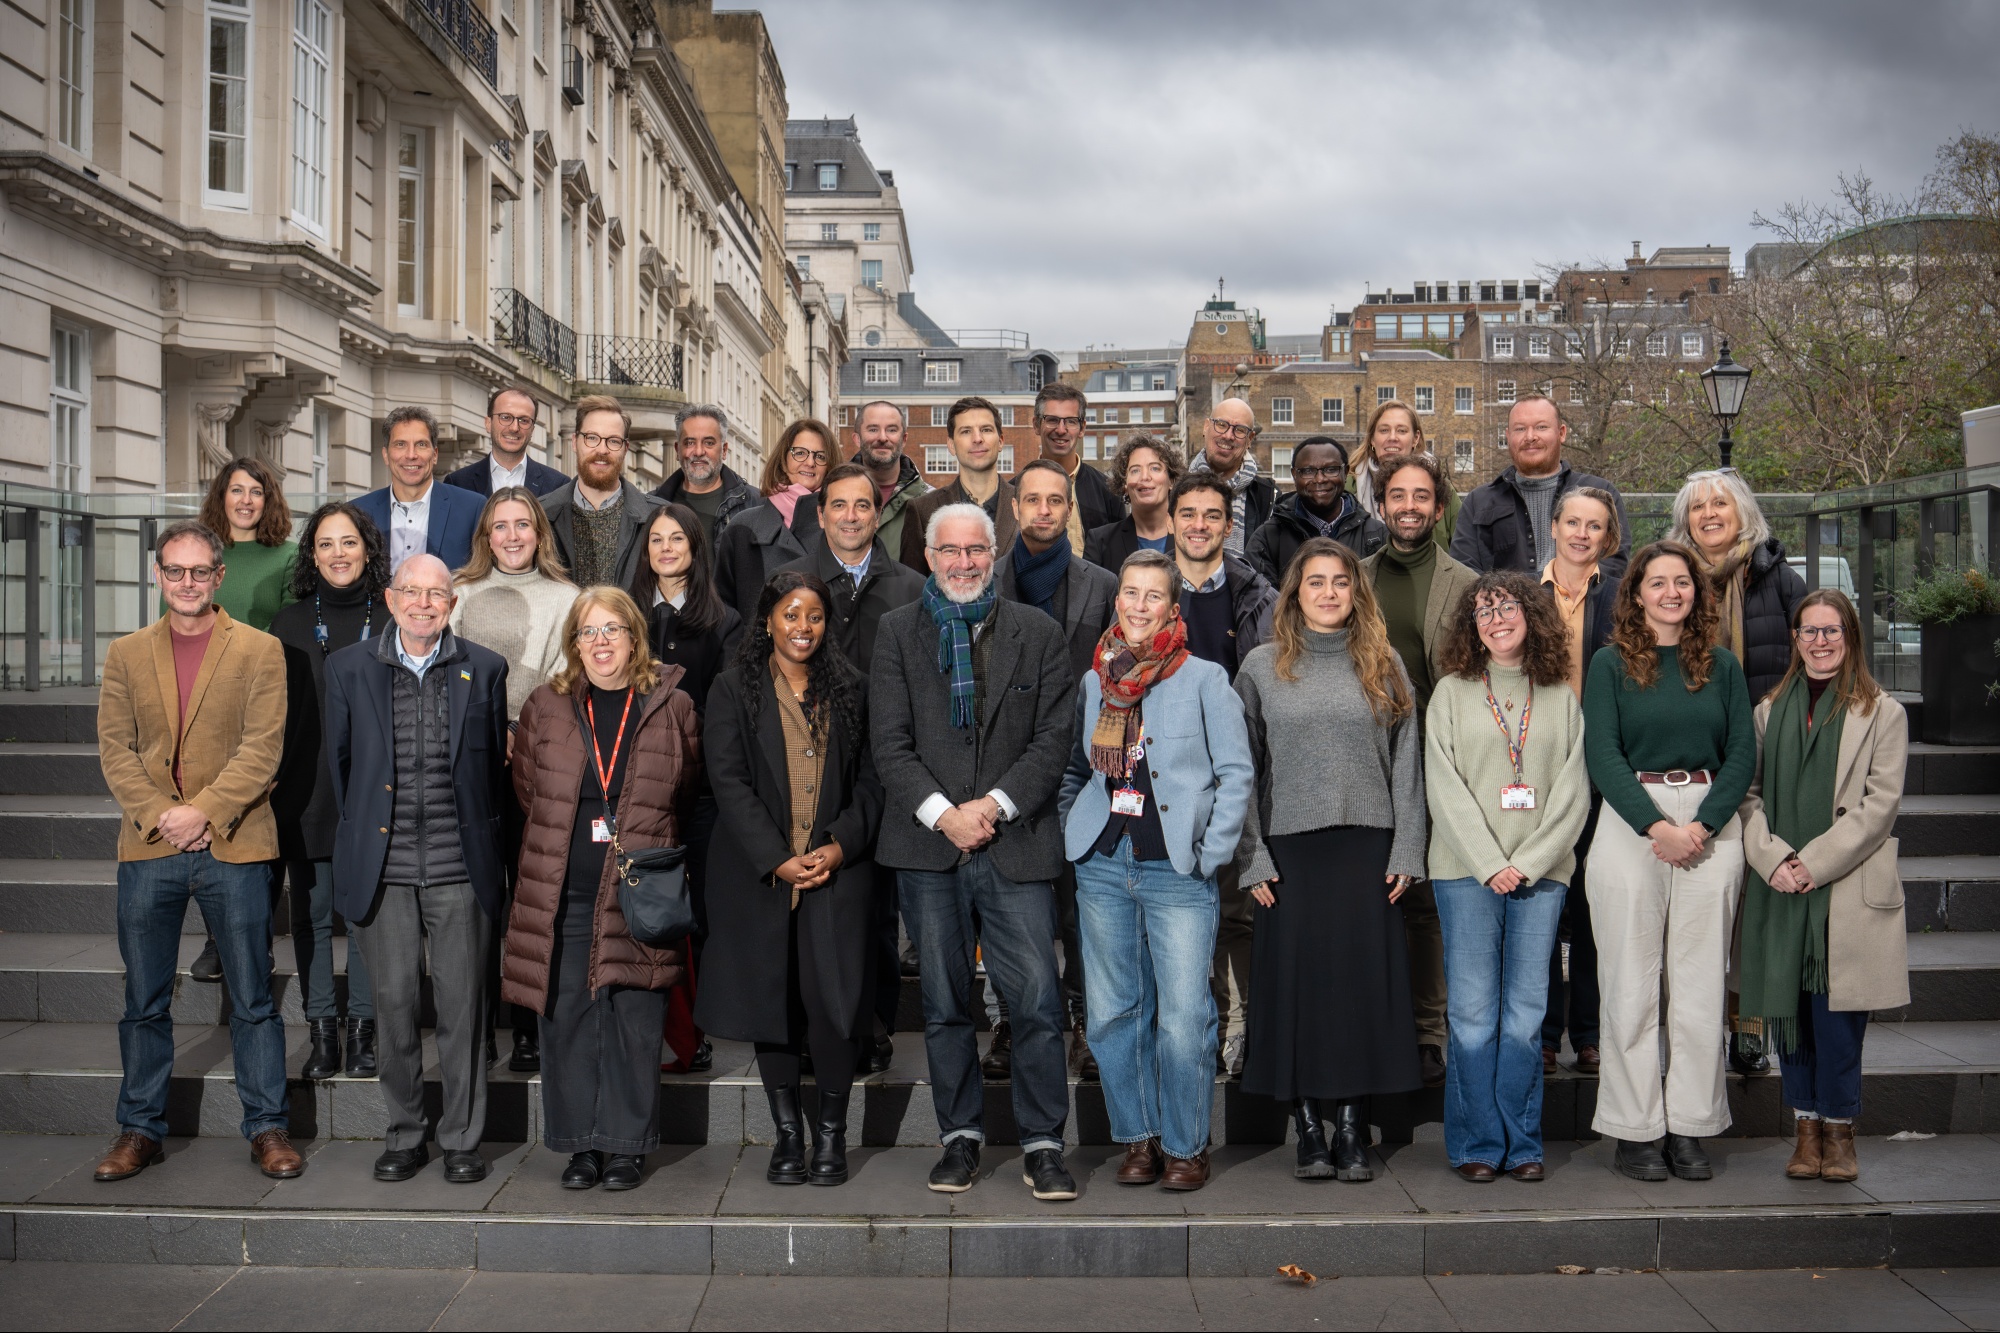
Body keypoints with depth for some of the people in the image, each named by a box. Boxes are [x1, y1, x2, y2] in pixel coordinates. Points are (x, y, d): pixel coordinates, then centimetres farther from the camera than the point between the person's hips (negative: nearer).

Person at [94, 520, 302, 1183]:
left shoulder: (260, 651, 3)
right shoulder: (127, 654, 11)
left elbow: (262, 748, -6)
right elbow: (114, 748, 4)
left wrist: (202, 811, -15)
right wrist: (159, 815, -10)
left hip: (234, 847, -2)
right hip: (148, 849, 3)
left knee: (253, 998, 3)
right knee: (144, 1000, 10)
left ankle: (267, 1127, 13)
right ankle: (140, 1129, 22)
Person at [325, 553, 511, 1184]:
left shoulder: (484, 669, 5)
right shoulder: (349, 667, 6)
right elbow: (339, 760, 14)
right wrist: (361, 832, 15)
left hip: (460, 867, 0)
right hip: (384, 866, 1)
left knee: (462, 1002, 3)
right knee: (393, 1001, 5)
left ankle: (462, 1138, 16)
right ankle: (404, 1136, 20)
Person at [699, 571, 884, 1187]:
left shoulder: (851, 690, 10)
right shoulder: (734, 690, 4)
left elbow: (870, 780, 7)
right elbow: (730, 783, -3)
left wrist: (840, 846, -8)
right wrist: (776, 860, -12)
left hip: (838, 872, 0)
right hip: (759, 875, 0)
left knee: (835, 1002, -6)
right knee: (772, 999, 5)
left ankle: (831, 1130, 10)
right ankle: (788, 1131, 18)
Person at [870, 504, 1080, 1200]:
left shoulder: (1038, 633, 8)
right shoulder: (896, 632, 8)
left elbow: (1054, 740, 2)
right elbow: (889, 743, 1)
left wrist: (994, 805, -11)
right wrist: (942, 813, -11)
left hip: (1015, 843, -1)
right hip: (927, 844, 1)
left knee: (1037, 999, -4)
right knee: (944, 1003, 9)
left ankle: (1042, 1143, 8)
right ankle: (960, 1136, 22)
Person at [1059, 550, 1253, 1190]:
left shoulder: (1205, 679, 1)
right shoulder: (1094, 681, 11)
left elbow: (1236, 773, 0)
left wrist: (1210, 854, -7)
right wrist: (1071, 836, 6)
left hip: (1178, 873, -4)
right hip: (1103, 869, 4)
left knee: (1184, 1017, -4)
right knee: (1113, 1013, 7)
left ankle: (1185, 1145, 11)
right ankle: (1138, 1136, 21)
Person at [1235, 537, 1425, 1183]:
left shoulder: (1383, 664, 9)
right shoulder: (1262, 666, 5)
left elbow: (1406, 762, 7)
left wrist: (1406, 851, 0)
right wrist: (1252, 857, -4)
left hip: (1368, 847, 1)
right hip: (1290, 849, -1)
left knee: (1364, 979, 1)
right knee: (1297, 980, 2)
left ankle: (1352, 1128, 11)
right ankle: (1308, 1127, 12)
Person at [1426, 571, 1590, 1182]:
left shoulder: (1562, 699, 10)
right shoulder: (1451, 693, 6)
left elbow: (1574, 791, 4)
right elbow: (1444, 788, 0)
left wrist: (1528, 862, -7)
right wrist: (1489, 864, -9)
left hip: (1541, 873, 1)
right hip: (1467, 870, -1)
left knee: (1527, 1010, 2)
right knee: (1473, 1011, -1)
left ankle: (1522, 1143, 12)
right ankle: (1478, 1145, 7)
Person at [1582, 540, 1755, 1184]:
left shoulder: (1722, 665, 10)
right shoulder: (1610, 664, 3)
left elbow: (1743, 753, 4)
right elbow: (1603, 754, -5)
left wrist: (1701, 826, -10)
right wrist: (1657, 827, -14)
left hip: (1711, 829, 2)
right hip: (1630, 827, -2)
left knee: (1701, 984, 4)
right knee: (1632, 984, 0)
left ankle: (1691, 1128, 13)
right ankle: (1634, 1130, 8)